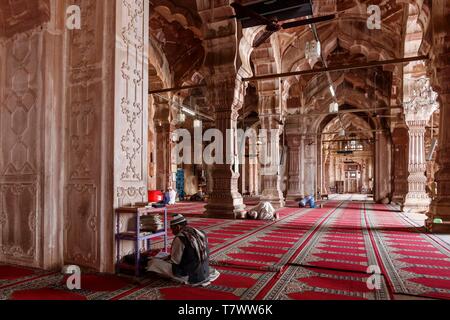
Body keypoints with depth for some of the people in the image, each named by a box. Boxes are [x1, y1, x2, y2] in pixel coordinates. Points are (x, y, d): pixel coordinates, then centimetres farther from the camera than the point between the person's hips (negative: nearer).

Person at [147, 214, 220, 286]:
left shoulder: (180, 238, -18)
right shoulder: (199, 233, 2)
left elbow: (175, 261, -11)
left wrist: (165, 260, 9)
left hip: (187, 275, -7)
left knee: (154, 262, -4)